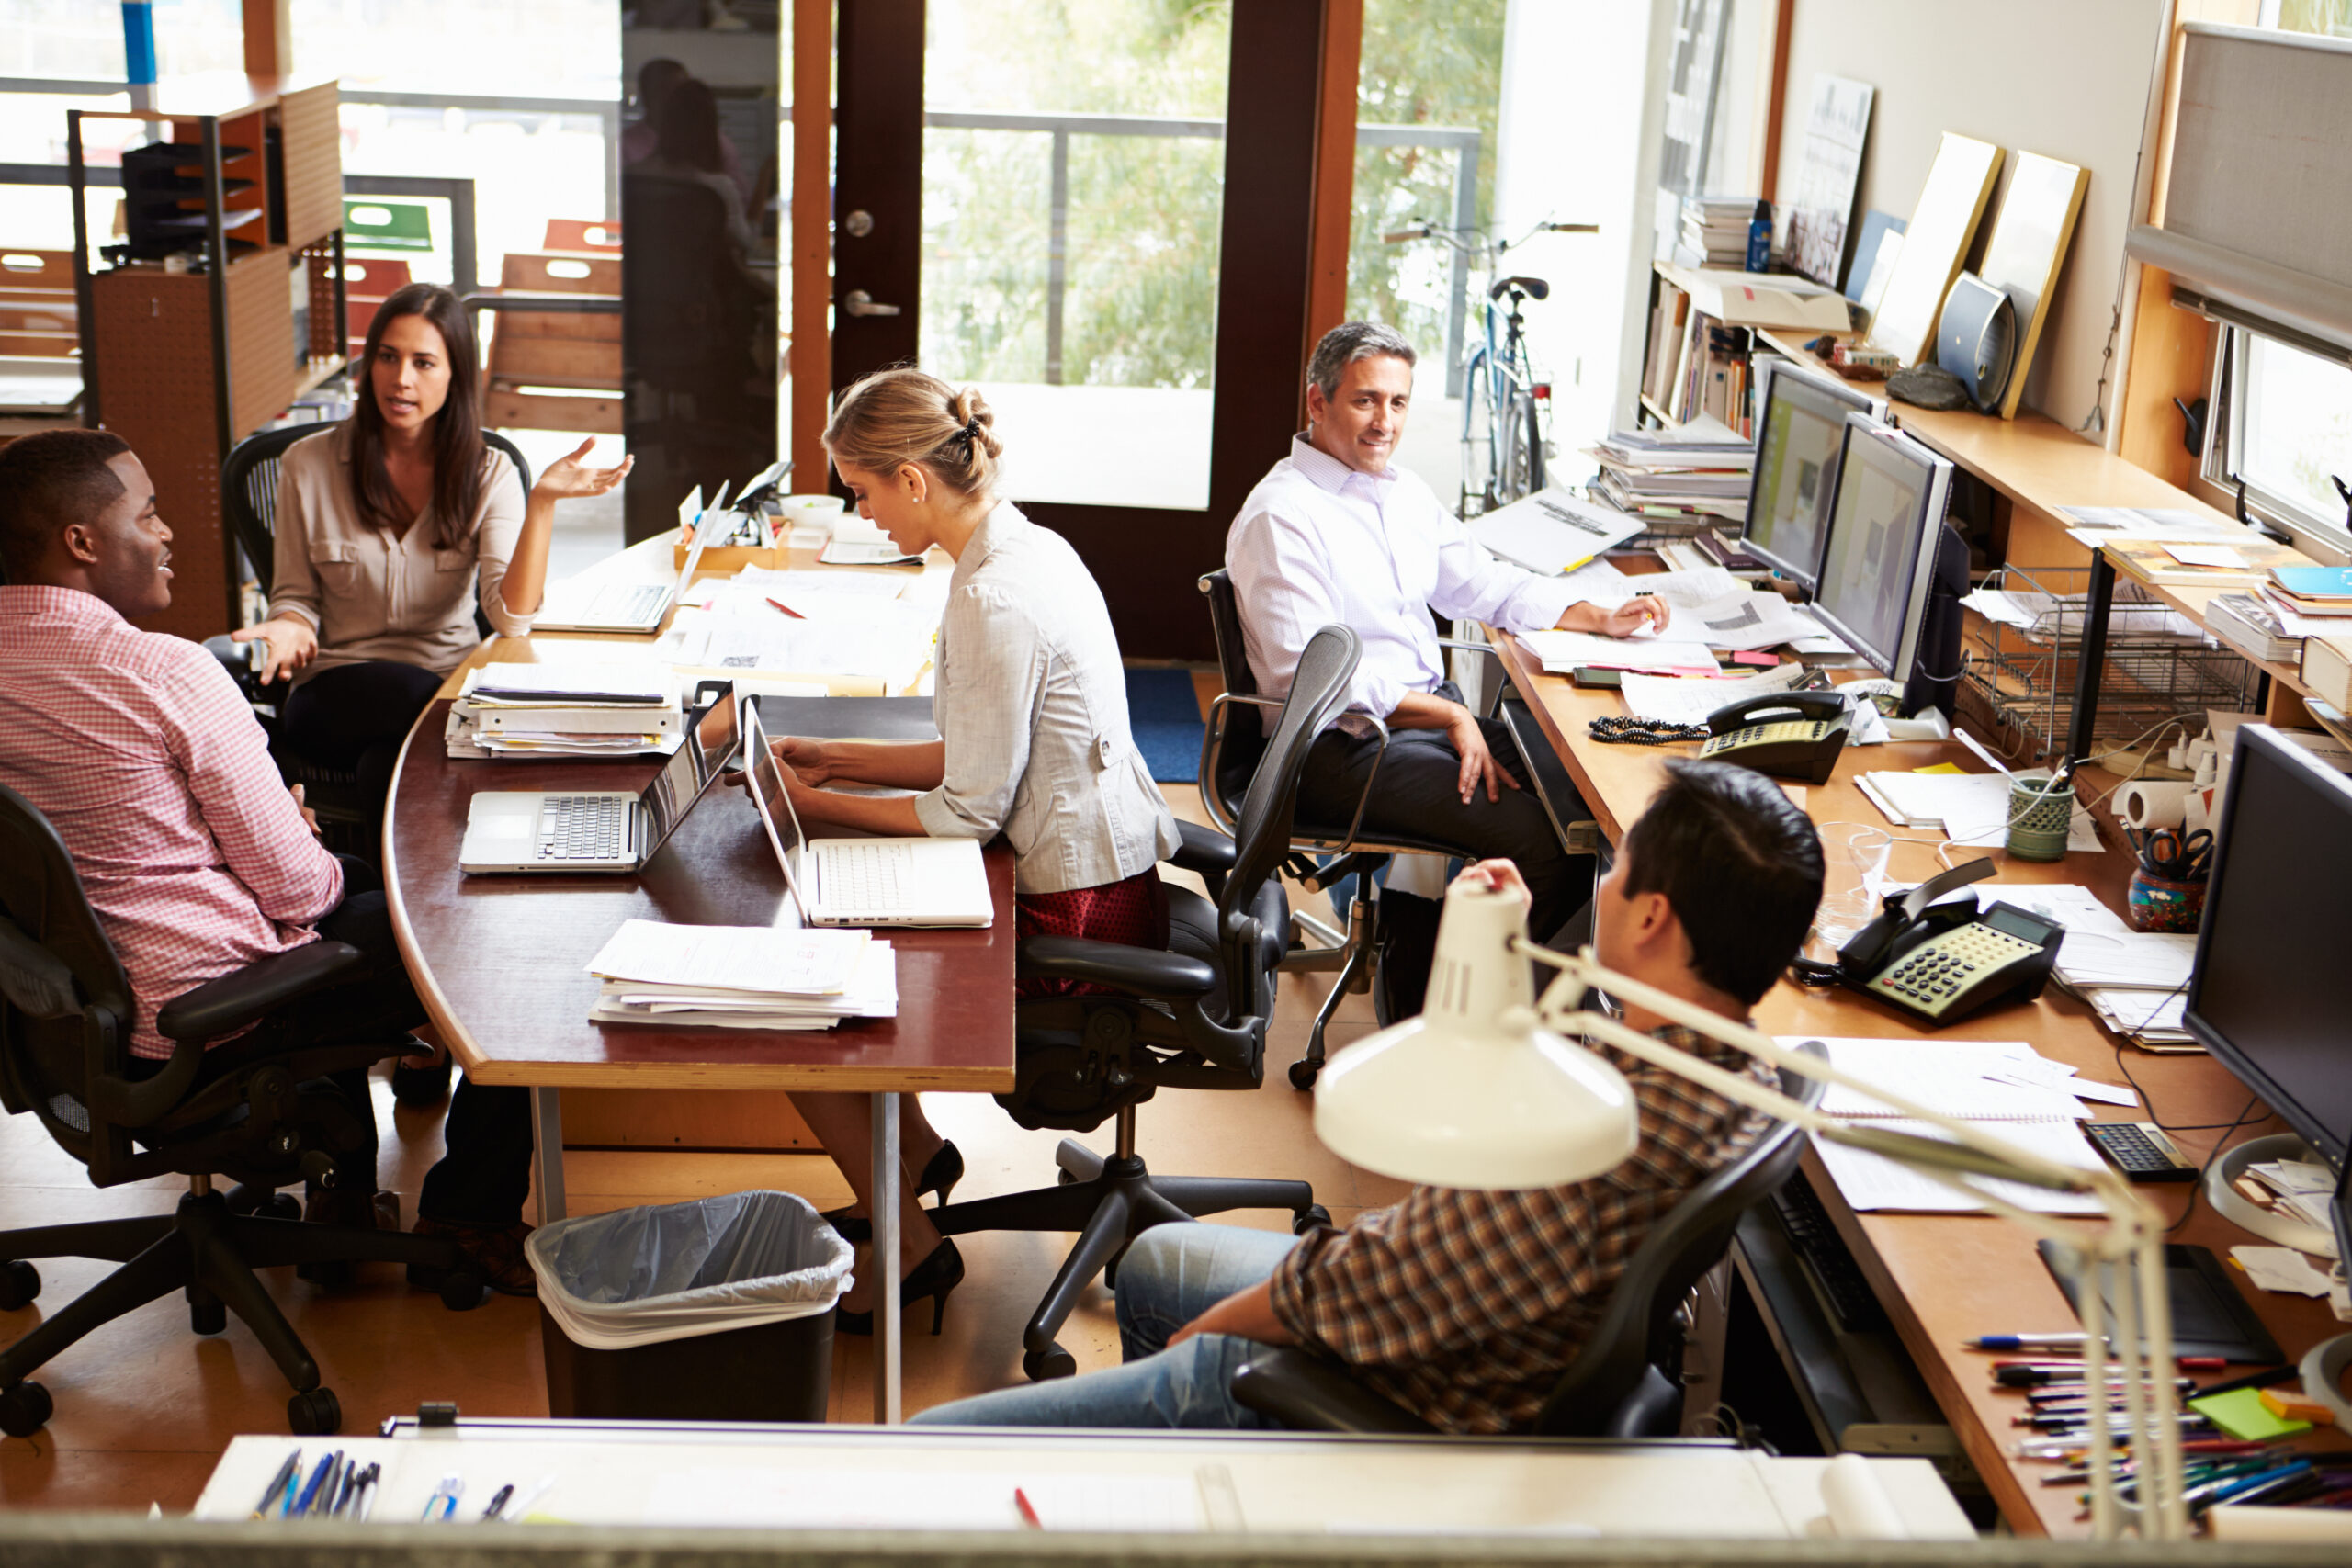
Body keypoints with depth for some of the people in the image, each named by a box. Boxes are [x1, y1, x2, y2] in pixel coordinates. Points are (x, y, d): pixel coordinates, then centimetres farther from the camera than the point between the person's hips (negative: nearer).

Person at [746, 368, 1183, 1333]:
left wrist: (821, 805, -7)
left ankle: (910, 1245, 10)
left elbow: (971, 809, -19)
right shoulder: (1029, 548, 7)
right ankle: (913, 1152, 29)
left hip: (1074, 910, -10)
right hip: (1103, 874, 10)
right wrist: (836, 759, 12)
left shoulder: (995, 600, -24)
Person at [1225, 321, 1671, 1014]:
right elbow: (1312, 676, -20)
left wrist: (1598, 617, 7)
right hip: (1340, 749, -9)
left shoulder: (1405, 494, 15)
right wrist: (1450, 716, -22)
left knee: (1582, 792, -7)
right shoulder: (1281, 515, -13)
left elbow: (1483, 584, 23)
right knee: (1532, 834, -23)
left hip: (1433, 715, 9)